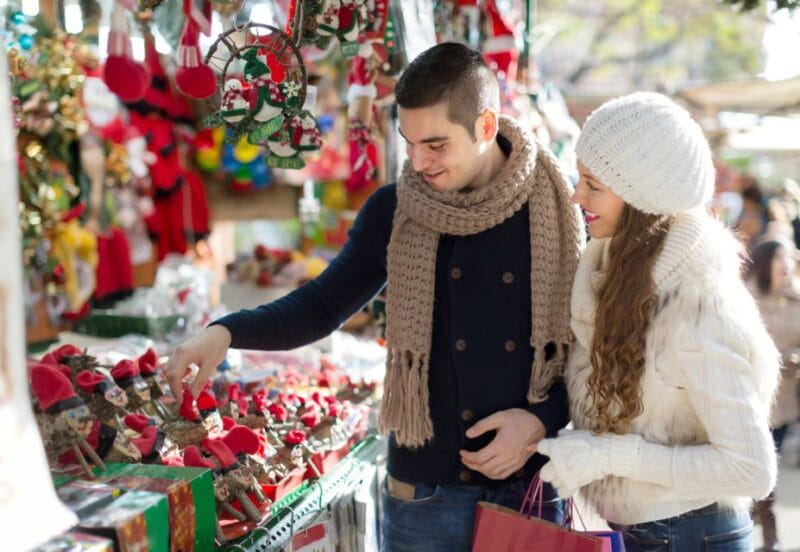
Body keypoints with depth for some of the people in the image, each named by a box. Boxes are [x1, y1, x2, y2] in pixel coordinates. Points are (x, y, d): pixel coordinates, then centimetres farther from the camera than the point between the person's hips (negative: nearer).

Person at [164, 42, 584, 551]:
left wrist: (543, 418, -13)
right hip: (423, 492, 1)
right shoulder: (394, 211, -3)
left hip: (530, 488, -1)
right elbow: (323, 305, 3)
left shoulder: (557, 210, -7)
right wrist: (227, 332, -11)